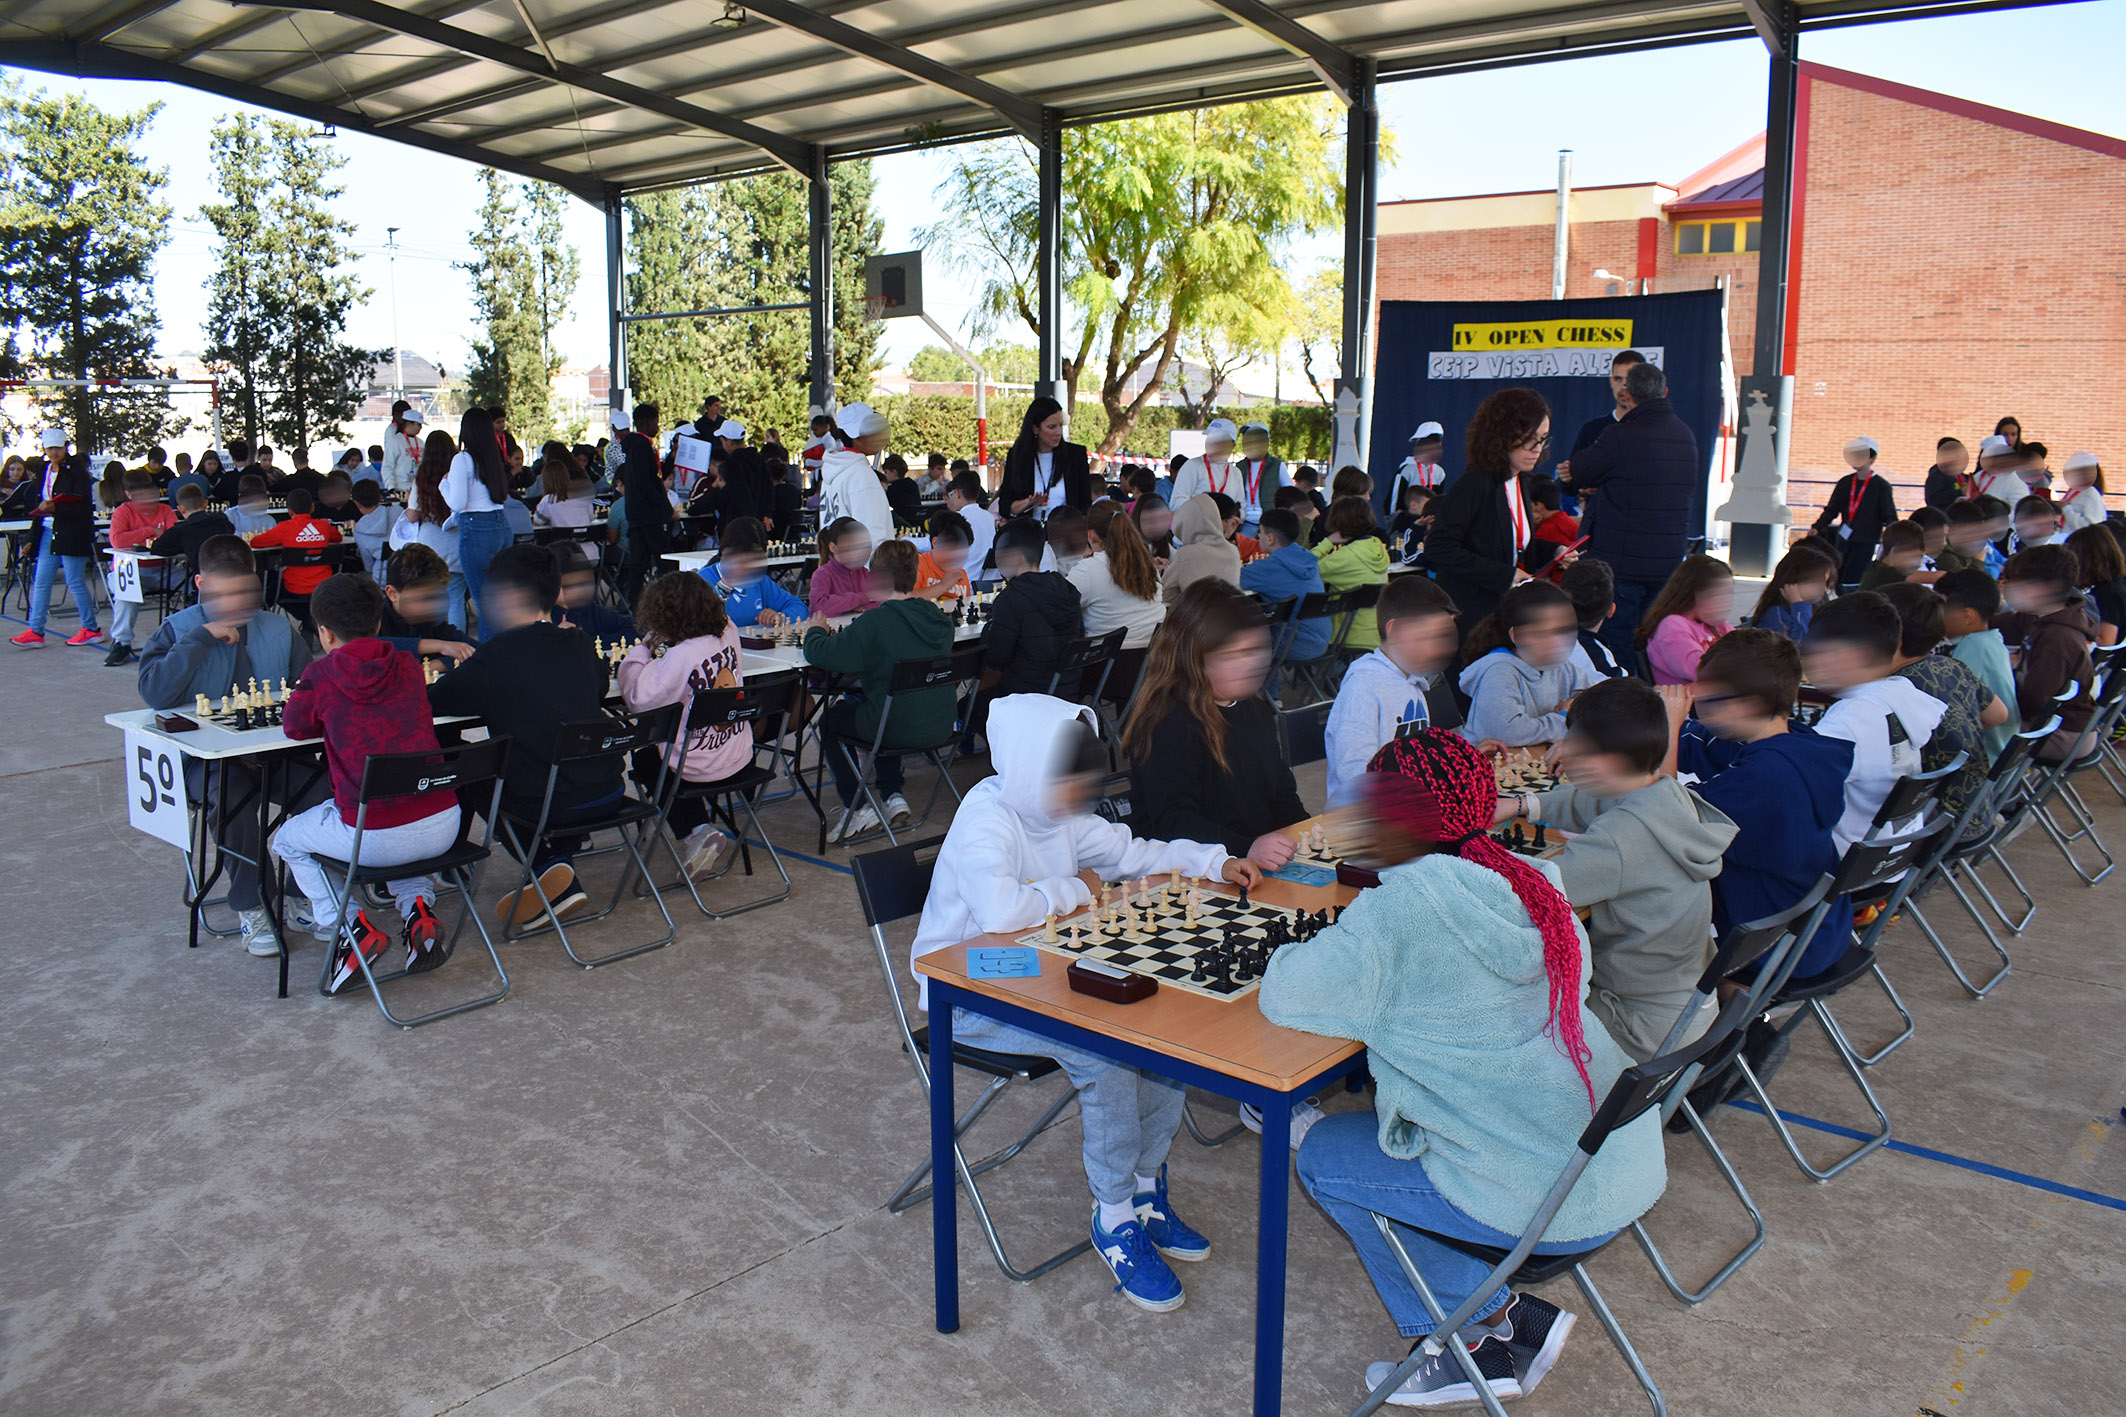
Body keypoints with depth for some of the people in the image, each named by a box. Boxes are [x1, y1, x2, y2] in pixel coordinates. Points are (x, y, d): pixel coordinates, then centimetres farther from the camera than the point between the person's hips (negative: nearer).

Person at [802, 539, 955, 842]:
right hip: (941, 725, 6)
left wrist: (815, 631, 7)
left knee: (832, 719, 23)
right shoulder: (938, 618, 0)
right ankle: (893, 797, 31)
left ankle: (857, 808, 22)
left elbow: (818, 655, -16)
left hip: (897, 731, -6)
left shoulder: (875, 622, -20)